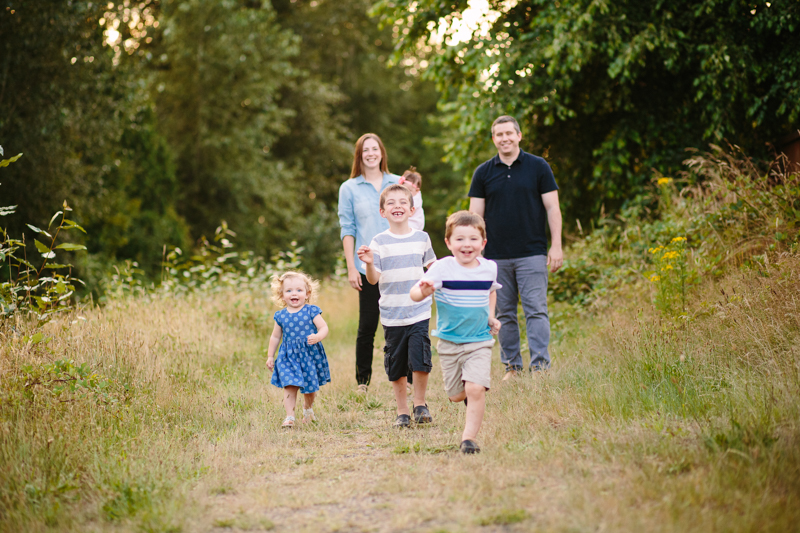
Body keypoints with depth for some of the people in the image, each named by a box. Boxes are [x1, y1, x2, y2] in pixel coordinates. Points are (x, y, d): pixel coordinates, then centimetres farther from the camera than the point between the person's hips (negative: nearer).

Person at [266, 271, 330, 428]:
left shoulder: (311, 311, -4)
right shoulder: (281, 316, 3)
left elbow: (324, 328, -10)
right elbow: (275, 337, 14)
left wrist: (317, 337, -31)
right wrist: (270, 356, 15)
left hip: (310, 355, -1)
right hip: (288, 357, 1)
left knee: (310, 387, 12)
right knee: (289, 386, -13)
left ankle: (308, 408, 40)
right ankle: (289, 417, -11)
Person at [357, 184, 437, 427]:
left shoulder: (421, 238, 5)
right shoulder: (379, 242, -2)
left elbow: (432, 266, 21)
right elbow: (374, 279, -8)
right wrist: (369, 263, -25)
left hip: (419, 311, 0)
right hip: (392, 314, 0)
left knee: (420, 361, -10)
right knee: (396, 366, 6)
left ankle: (420, 405, 10)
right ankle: (402, 411, 19)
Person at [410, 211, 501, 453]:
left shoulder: (489, 268, -1)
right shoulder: (442, 268, -13)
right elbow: (414, 293, -20)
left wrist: (491, 316, 9)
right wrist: (423, 292, -44)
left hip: (479, 341, 0)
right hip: (449, 342, 0)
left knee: (476, 389, -17)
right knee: (456, 395, 9)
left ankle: (468, 438, -8)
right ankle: (469, 396, 45)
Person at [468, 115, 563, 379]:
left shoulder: (538, 167, 3)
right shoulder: (483, 172, 8)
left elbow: (552, 208, 3)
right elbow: (475, 215, 9)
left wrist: (556, 246, -4)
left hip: (532, 254, -2)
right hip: (496, 256, 2)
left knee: (536, 310, -8)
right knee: (504, 314, 6)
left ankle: (540, 366, -8)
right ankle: (512, 366, 14)